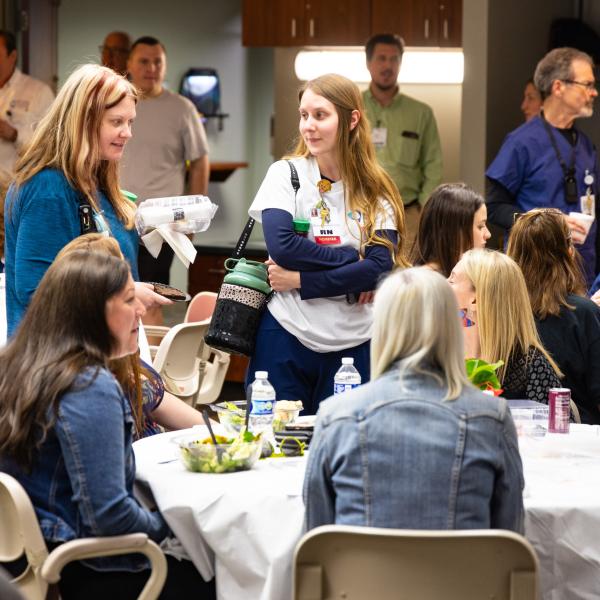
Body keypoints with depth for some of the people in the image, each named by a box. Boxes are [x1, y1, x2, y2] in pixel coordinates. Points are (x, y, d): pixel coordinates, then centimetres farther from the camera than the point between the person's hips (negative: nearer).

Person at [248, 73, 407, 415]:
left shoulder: (375, 191, 2)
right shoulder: (286, 174, 0)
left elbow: (380, 268, -11)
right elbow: (281, 245, -15)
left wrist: (300, 280, -15)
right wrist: (353, 259, -13)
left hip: (354, 345, 1)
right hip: (287, 338, -1)